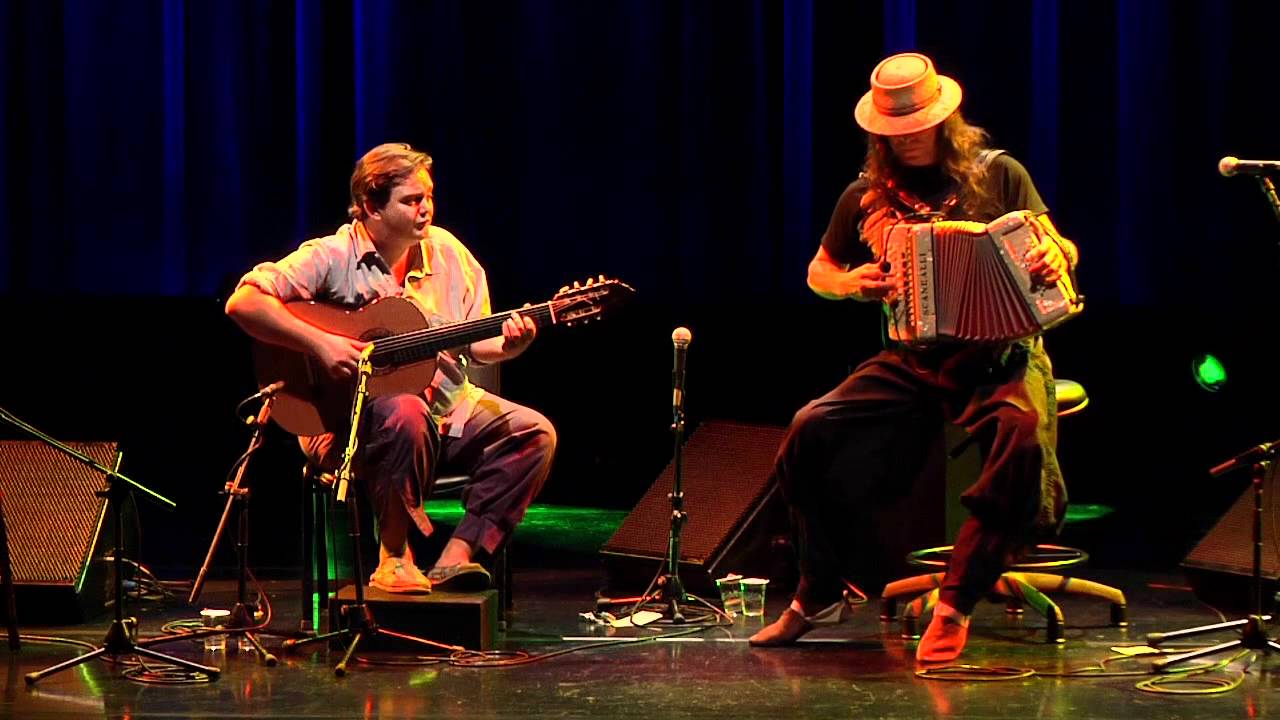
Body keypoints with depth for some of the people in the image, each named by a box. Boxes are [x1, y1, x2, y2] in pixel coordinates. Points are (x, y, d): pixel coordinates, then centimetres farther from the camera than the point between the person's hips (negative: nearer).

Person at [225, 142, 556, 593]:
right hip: (349, 418, -6)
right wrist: (320, 343, -27)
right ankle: (394, 556, -23)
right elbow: (242, 303, -19)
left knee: (534, 432, -12)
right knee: (405, 412, -39)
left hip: (448, 407, 6)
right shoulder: (332, 259, -10)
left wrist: (508, 345, -10)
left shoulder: (448, 253, 8)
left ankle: (456, 557, -17)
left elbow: (476, 345, 13)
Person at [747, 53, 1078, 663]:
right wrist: (849, 284, -2)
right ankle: (819, 595, 2)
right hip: (914, 361, 3)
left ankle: (954, 607, -27)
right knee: (812, 430, -19)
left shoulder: (996, 174, 2)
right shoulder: (867, 196, 9)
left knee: (1021, 430, -36)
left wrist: (1054, 256, -26)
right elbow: (818, 272, 21)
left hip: (1001, 353, -3)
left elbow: (1061, 251, -1)